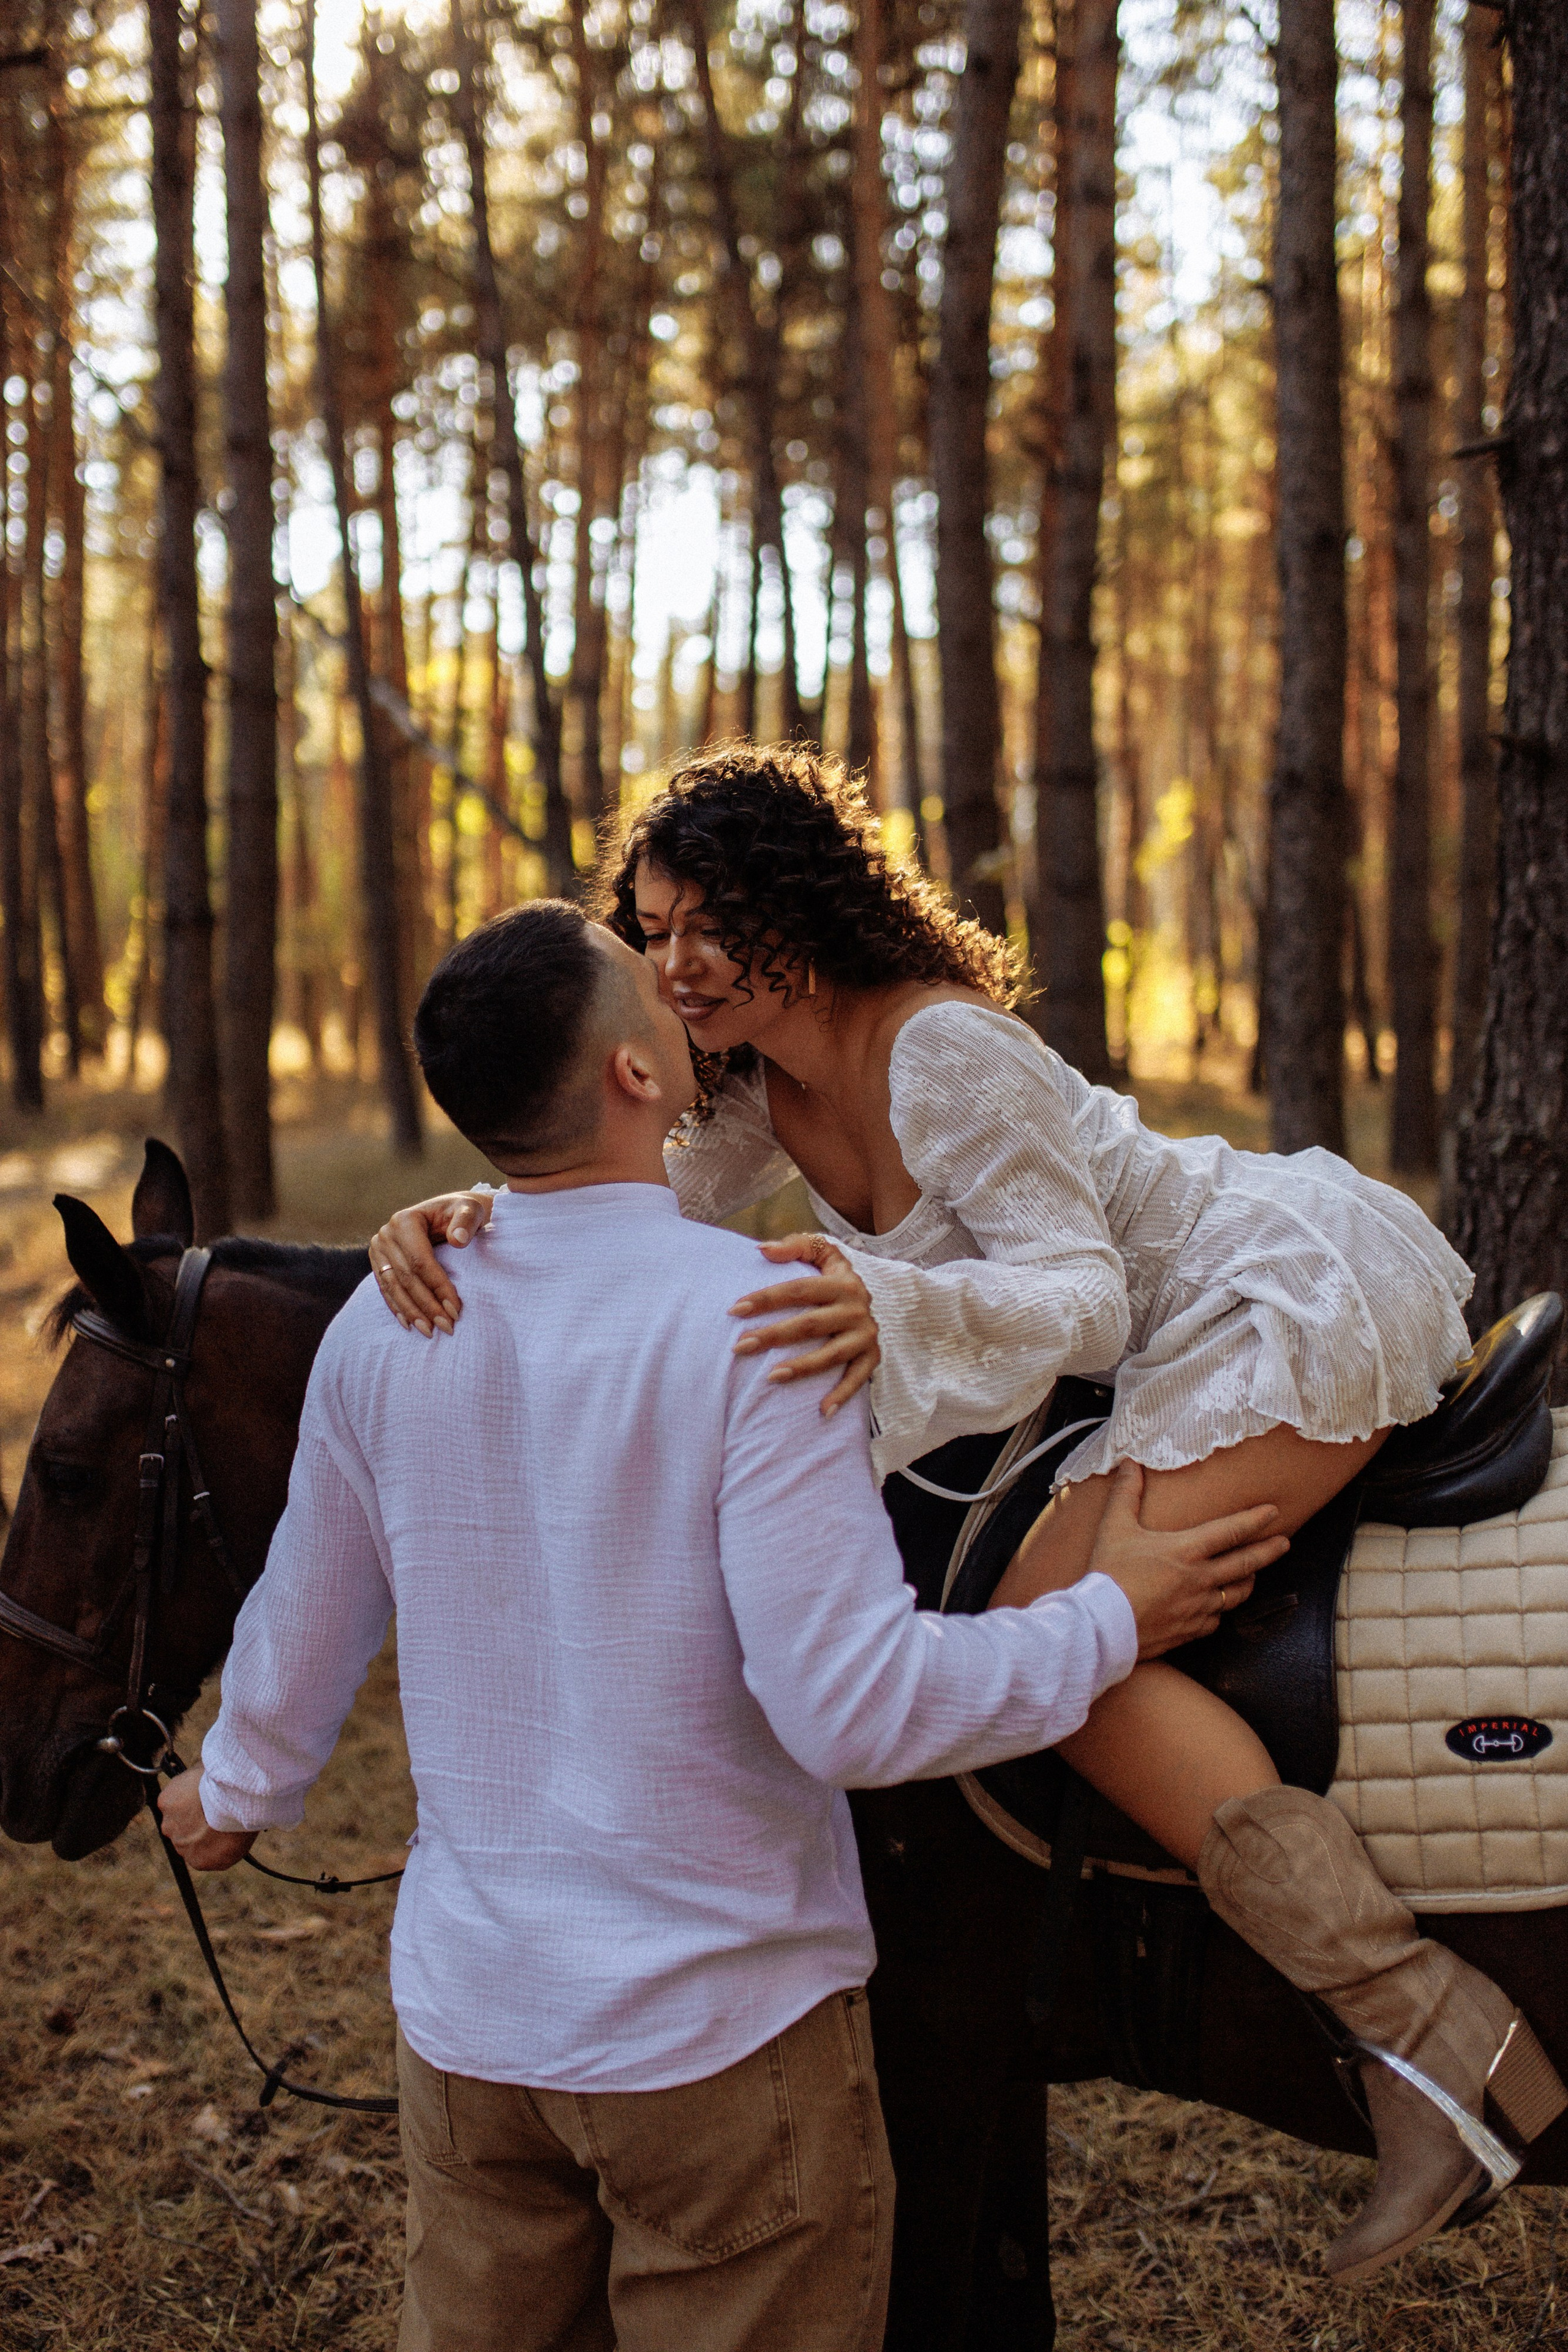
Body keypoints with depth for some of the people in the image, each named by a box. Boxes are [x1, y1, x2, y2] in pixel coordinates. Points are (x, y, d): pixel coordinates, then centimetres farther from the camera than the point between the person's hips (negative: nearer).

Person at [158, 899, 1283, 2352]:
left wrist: (238, 1791, 33)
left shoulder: (379, 1327, -3)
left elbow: (304, 1635, 12)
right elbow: (855, 1711, -24)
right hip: (723, 2023, -5)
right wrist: (1111, 1620, -10)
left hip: (468, 2015, 5)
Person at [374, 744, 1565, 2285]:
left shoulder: (943, 1049, -25)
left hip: (1299, 1288, -10)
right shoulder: (766, 1080, 2)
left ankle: (1427, 2028, -22)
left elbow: (1085, 1296, -29)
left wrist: (894, 1306, -49)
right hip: (1202, 1340, 10)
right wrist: (473, 1213, -26)